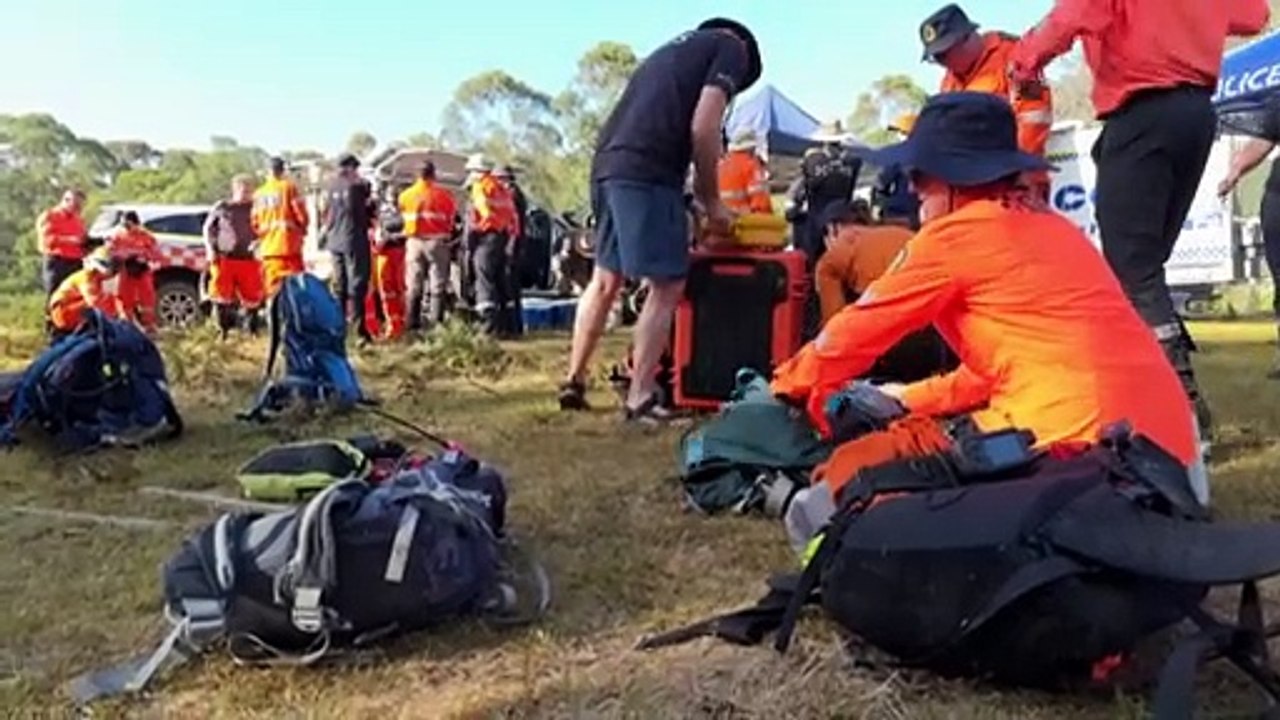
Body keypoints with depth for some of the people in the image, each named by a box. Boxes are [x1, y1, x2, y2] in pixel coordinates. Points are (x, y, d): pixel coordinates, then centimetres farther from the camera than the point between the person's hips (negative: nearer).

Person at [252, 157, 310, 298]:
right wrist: (301, 230, 12)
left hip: (268, 249, 5)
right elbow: (301, 215, -6)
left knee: (273, 290, 8)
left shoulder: (258, 193, 10)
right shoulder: (289, 187, -4)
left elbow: (255, 223, 9)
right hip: (289, 246, -4)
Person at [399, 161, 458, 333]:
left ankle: (413, 325, 10)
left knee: (413, 287, 10)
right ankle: (436, 324, -3)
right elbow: (451, 219, -1)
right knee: (437, 286, 2)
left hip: (414, 242, 3)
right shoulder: (444, 195, -7)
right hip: (437, 241, -3)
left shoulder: (405, 195, 3)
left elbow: (404, 217, 8)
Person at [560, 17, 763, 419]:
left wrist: (696, 197, 30)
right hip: (647, 171, -8)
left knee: (606, 279, 17)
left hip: (607, 165, 8)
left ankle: (574, 382, 23)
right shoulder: (732, 48, 8)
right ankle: (640, 400, -2)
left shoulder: (677, 49, 32)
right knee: (667, 287, -2)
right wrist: (711, 202, 3)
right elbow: (703, 129, -6)